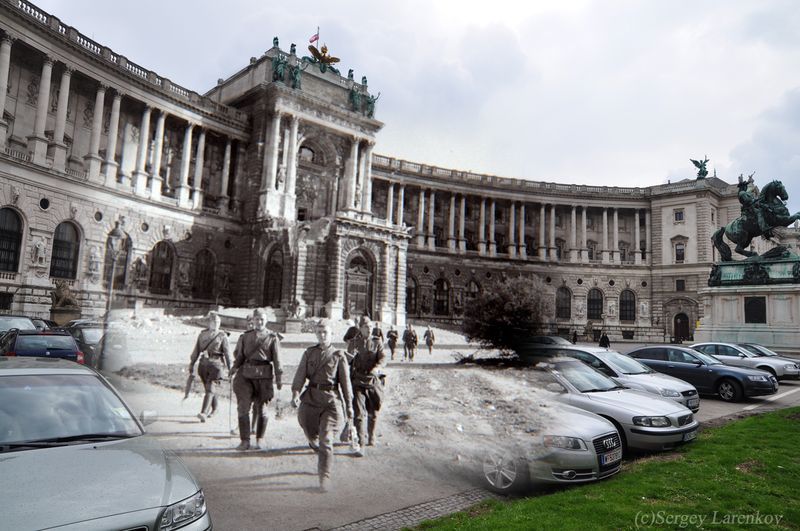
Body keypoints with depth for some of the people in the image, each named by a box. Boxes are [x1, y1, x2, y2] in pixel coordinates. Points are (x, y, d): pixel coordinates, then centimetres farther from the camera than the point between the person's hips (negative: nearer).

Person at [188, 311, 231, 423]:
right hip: (203, 363, 2)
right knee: (209, 389, 6)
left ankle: (204, 413, 1)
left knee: (210, 389, -1)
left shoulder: (222, 335, 5)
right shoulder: (202, 334, 11)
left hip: (215, 364, -2)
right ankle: (214, 409, 12)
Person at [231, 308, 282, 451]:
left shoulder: (272, 337, 3)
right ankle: (245, 441, 3)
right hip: (246, 374, 2)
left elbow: (277, 359, 1)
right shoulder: (245, 336, 12)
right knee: (243, 407, -5)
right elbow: (239, 355, 16)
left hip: (264, 376, -2)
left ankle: (260, 439, 22)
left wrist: (278, 378, -3)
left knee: (261, 408, 6)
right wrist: (235, 368, 2)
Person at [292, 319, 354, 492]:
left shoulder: (339, 356, 3)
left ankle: (324, 477, -2)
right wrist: (295, 393, -16)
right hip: (310, 399, 4)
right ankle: (323, 459, 45)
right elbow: (300, 375, -1)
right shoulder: (309, 353, 9)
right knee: (311, 436, 16)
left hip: (330, 401, -3)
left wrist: (349, 405, 2)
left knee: (325, 440, -9)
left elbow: (345, 382, 3)